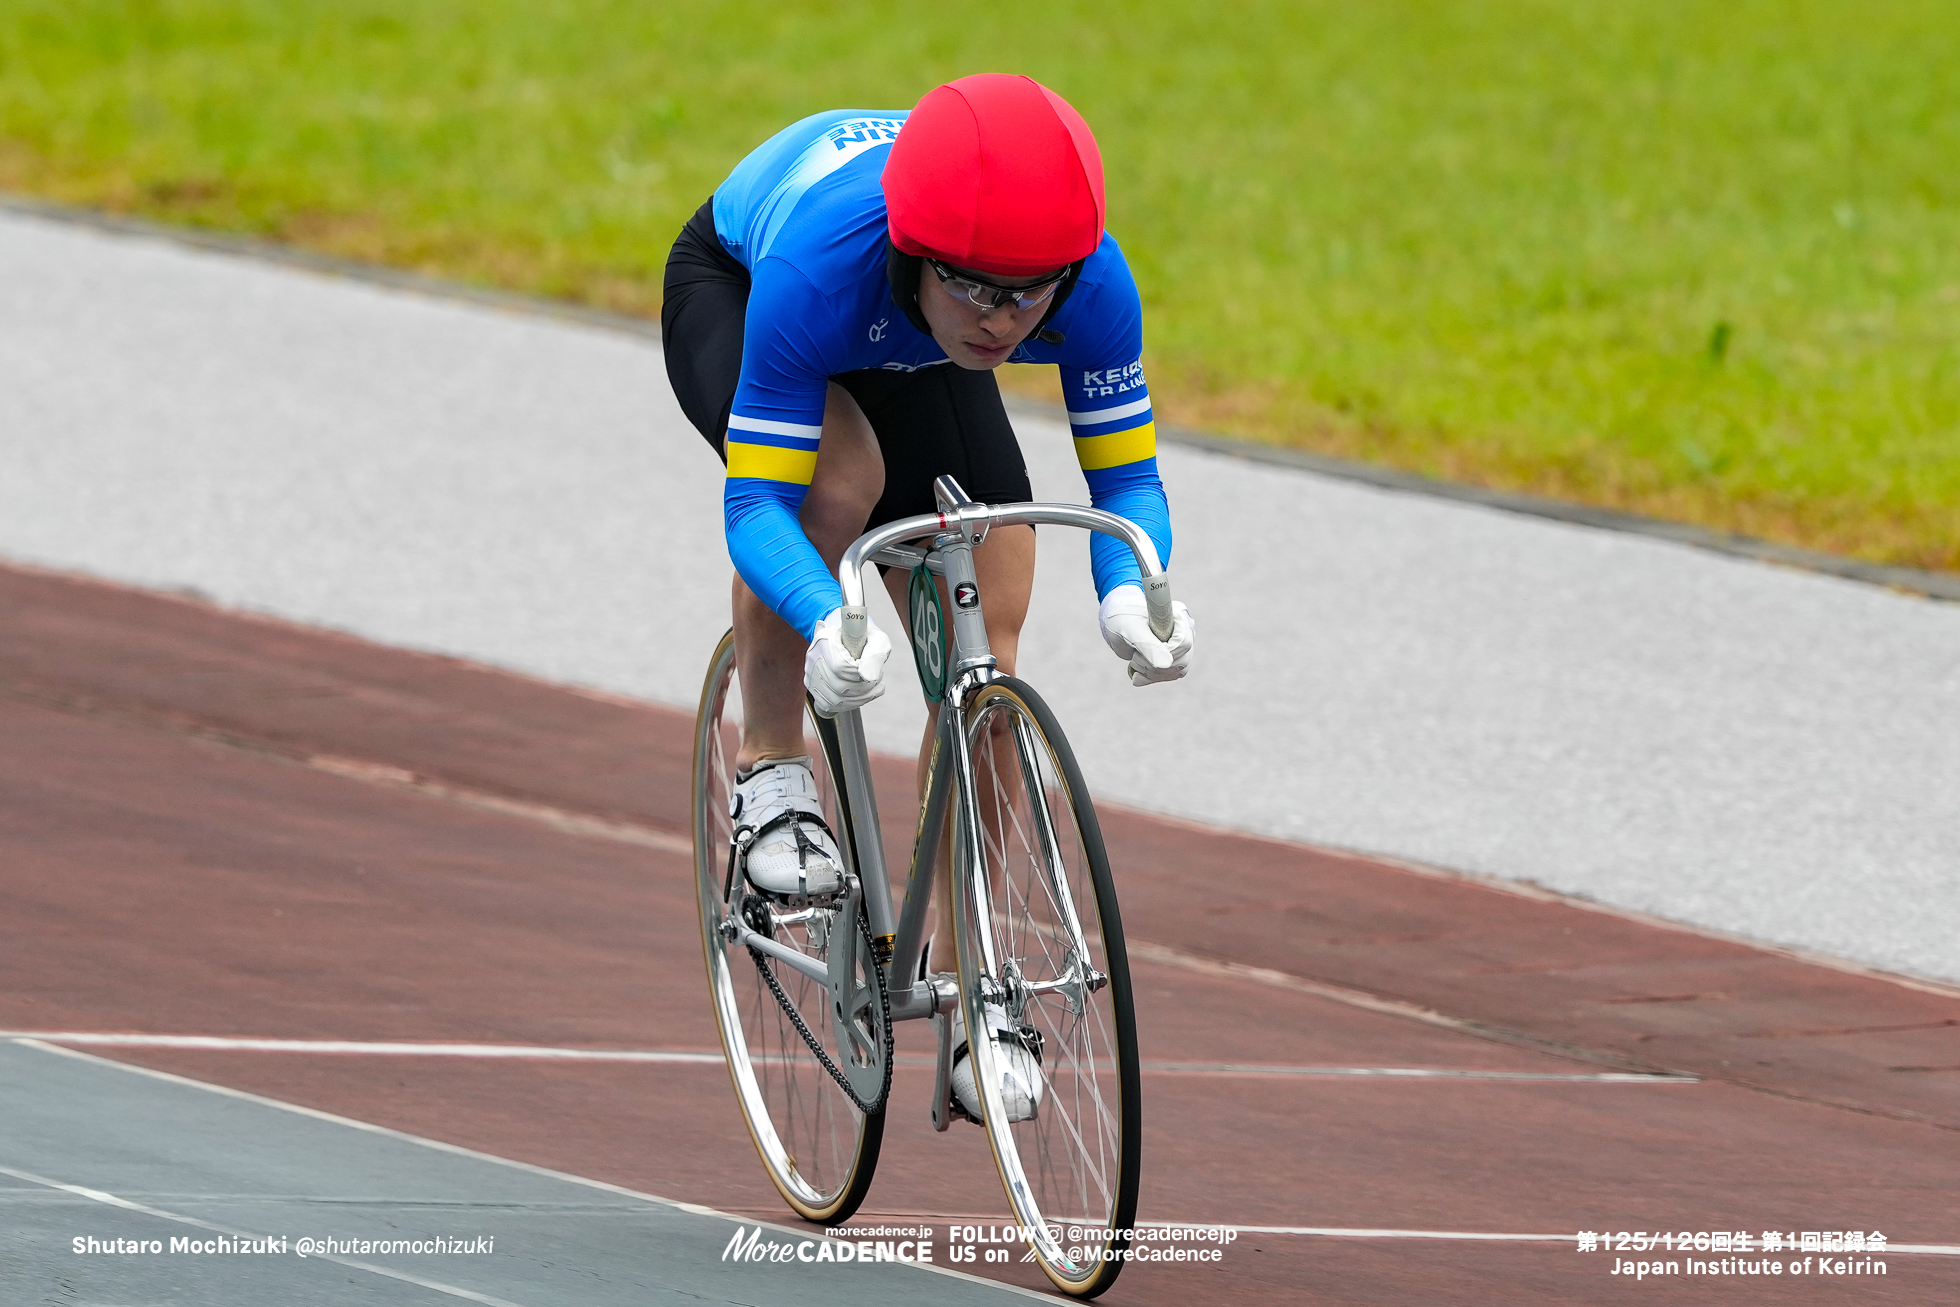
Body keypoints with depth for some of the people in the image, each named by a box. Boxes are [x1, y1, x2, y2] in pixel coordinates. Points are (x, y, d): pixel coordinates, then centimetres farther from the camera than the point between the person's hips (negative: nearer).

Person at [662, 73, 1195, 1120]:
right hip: (729, 289, -3)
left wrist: (1130, 593, -45)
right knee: (837, 475, -37)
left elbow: (1126, 478, -23)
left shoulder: (1091, 283, -35)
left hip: (906, 358, 4)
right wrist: (827, 625, -60)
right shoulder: (819, 265, -45)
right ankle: (770, 774, -16)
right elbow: (756, 502, -41)